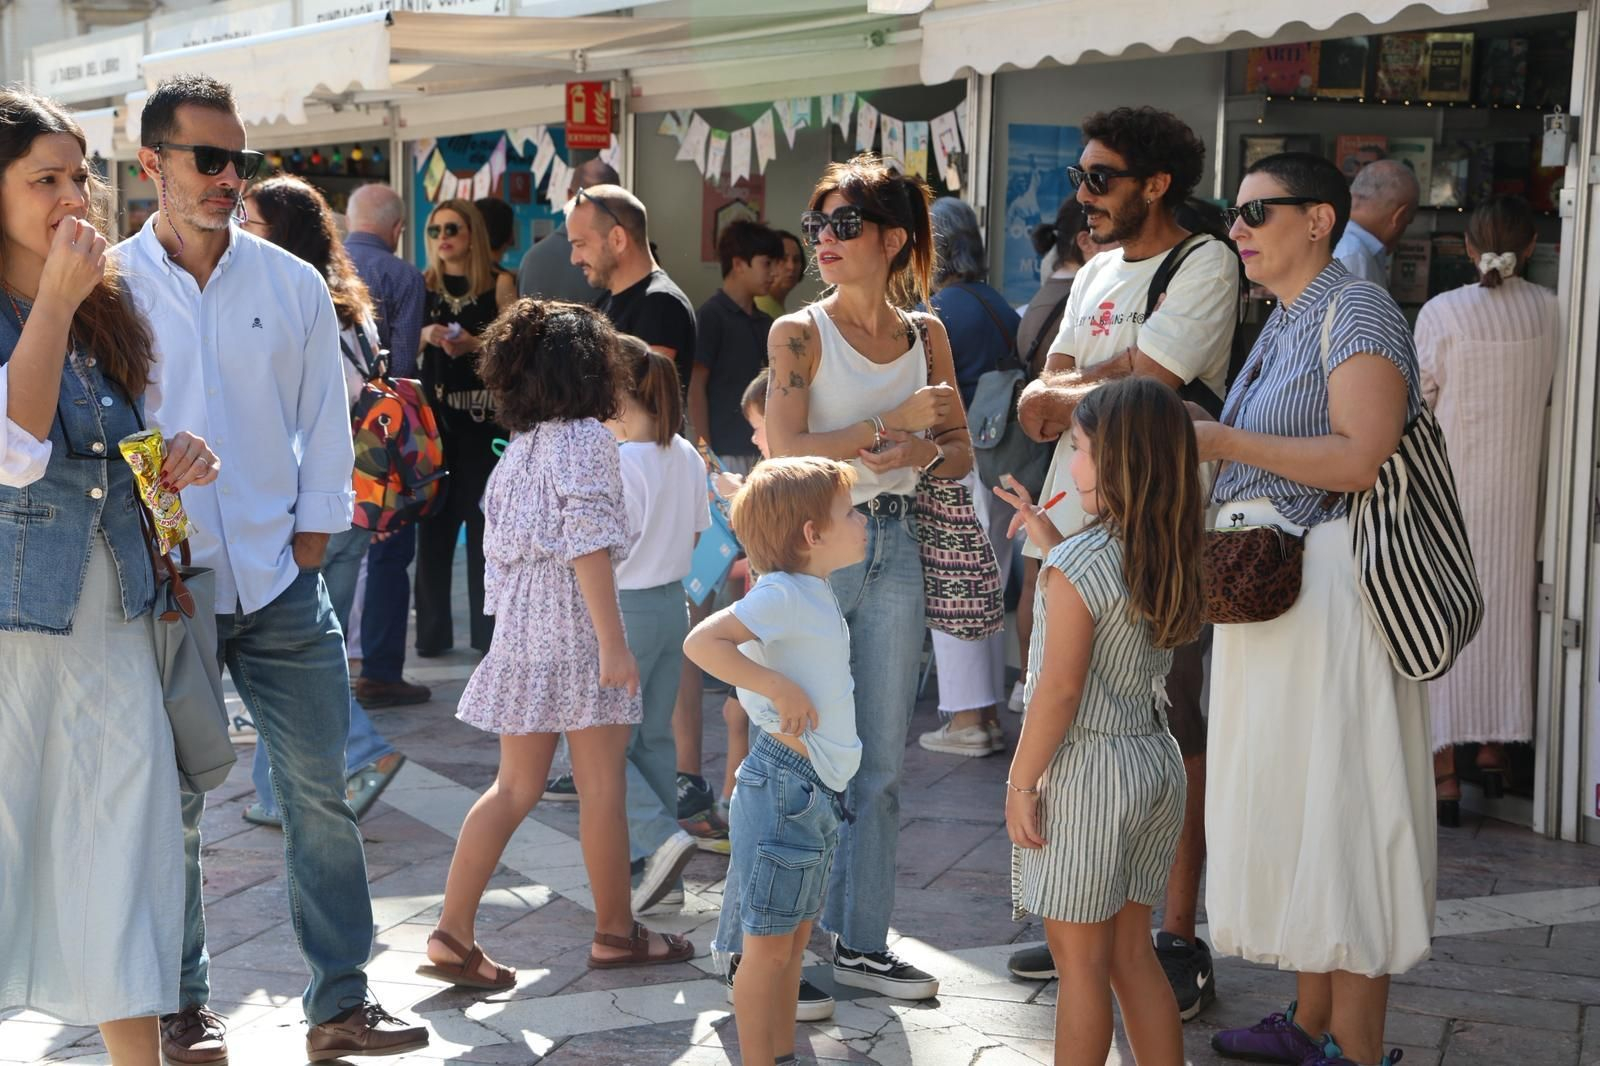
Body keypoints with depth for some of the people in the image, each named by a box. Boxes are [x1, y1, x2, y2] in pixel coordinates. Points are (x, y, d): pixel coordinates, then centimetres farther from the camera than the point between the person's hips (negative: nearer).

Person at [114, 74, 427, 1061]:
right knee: (169, 809, 8)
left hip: (278, 582, 2)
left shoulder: (293, 285, 4)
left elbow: (324, 423, 7)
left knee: (321, 793, 4)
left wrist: (312, 538, 2)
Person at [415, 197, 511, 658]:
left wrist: (474, 343, -16)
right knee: (434, 520, 1)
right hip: (434, 413, 2)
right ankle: (432, 631, 7)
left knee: (483, 518, -3)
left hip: (484, 413, -2)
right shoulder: (423, 286, 11)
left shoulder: (497, 285, 2)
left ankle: (487, 630, 4)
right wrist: (425, 336, -9)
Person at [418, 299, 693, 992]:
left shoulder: (520, 446, 13)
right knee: (603, 784, 5)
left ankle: (453, 933, 5)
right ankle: (615, 933, 16)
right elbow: (588, 543, -17)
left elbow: (502, 542, 15)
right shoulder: (586, 436, -9)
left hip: (521, 627, 8)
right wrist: (613, 642, -18)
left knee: (515, 786, 10)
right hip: (576, 630, -7)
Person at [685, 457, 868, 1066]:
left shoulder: (816, 594, 11)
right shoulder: (782, 594, -18)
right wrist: (780, 688, -27)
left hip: (819, 791, 10)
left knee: (796, 935, 17)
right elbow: (702, 642, -28)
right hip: (782, 786, -10)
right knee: (768, 942, 0)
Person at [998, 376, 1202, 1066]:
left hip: (1085, 771, -8)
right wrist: (1052, 539, 22)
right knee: (1132, 952, 17)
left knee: (1079, 958, 4)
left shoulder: (1077, 563, -20)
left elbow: (1060, 689, -20)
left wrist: (1020, 782, -11)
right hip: (1155, 759, 8)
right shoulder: (1173, 556, 2)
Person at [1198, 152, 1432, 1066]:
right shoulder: (1284, 322, 18)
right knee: (1290, 804, 13)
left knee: (1338, 804, -5)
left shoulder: (1356, 310, -11)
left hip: (1329, 583, -10)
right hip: (1269, 581, 10)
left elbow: (1362, 459, -23)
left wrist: (1224, 442, -19)